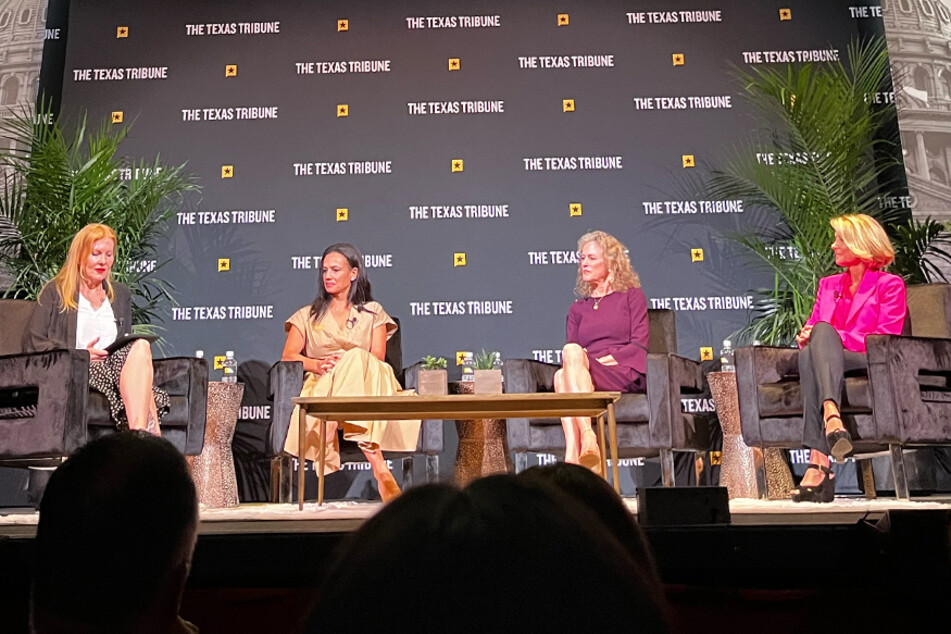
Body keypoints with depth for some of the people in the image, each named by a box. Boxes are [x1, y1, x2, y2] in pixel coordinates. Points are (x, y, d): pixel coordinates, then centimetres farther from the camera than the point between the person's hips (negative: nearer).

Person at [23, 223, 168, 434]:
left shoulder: (121, 295, 27)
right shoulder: (55, 292, 14)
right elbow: (32, 342, 5)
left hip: (115, 365, 4)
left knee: (140, 346, -35)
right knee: (141, 347, -35)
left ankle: (139, 433, -51)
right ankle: (149, 435, -49)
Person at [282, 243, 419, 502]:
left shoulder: (373, 313, 20)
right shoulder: (308, 315, 24)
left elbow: (377, 359, 3)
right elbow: (288, 356, 8)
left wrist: (346, 363, -19)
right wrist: (316, 364, -14)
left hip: (365, 384, 0)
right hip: (321, 388, 0)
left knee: (358, 360, -37)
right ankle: (378, 467, -51)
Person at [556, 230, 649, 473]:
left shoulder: (631, 296, 17)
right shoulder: (578, 308, 28)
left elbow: (639, 345, 5)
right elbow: (569, 350, 17)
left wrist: (606, 359, -8)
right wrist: (572, 362, -8)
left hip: (625, 374, -3)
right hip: (583, 374, 3)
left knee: (572, 352, -34)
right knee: (562, 376, -35)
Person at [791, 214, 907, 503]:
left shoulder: (890, 285, 11)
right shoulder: (828, 284, 29)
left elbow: (885, 340, -3)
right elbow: (810, 328, 21)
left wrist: (830, 336, -13)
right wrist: (805, 336, -5)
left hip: (869, 364, -4)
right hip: (825, 363, 4)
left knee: (824, 331, -35)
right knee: (808, 353, -34)